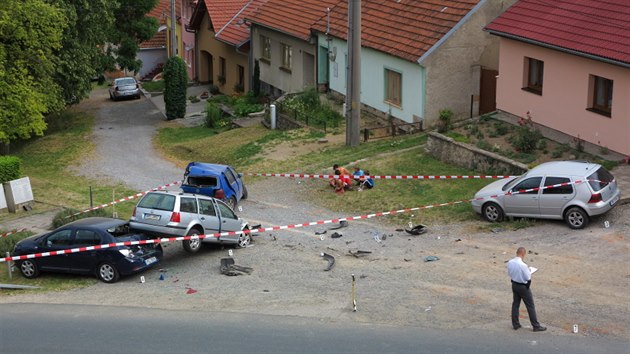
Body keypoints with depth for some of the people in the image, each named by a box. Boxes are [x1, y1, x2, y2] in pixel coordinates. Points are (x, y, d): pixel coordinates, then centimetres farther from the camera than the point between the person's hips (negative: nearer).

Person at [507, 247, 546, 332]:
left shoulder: (510, 263, -7)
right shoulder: (523, 265, -27)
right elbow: (528, 278, -19)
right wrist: (529, 271, -2)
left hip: (514, 284, 6)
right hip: (523, 286, -6)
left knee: (515, 304, 18)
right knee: (530, 306, 4)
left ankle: (515, 324, 25)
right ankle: (536, 326, 10)